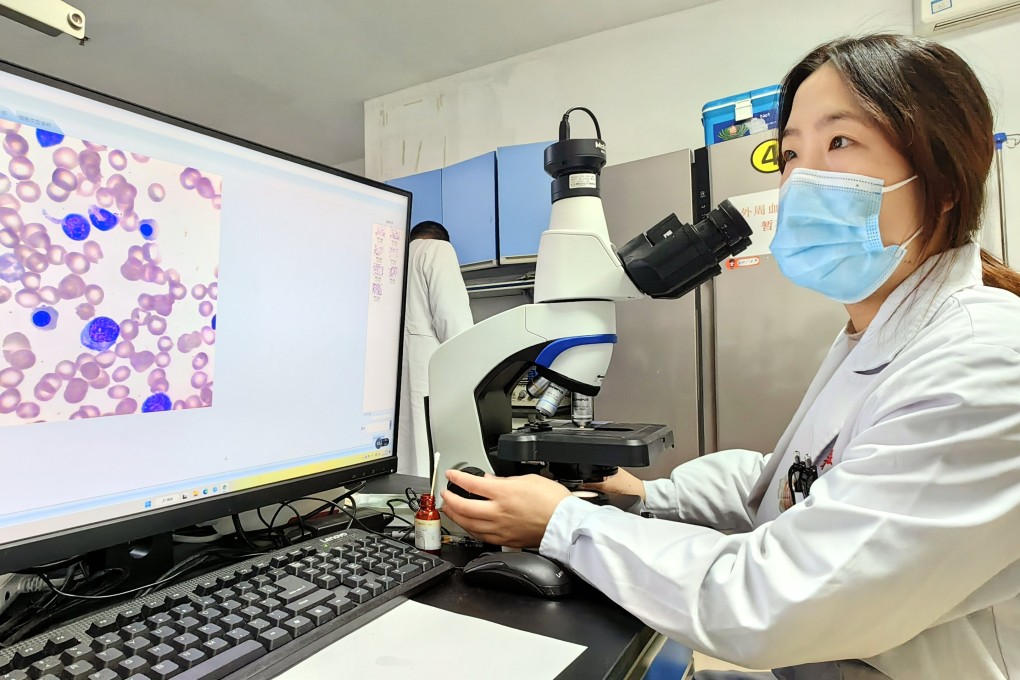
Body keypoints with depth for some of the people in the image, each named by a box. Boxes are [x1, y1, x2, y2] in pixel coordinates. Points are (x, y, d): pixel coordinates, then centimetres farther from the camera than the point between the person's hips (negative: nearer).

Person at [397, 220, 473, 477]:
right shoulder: (438, 249, 7)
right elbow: (453, 315, -7)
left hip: (387, 366, 7)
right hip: (425, 365, -6)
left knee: (394, 470, 3)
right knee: (428, 469, -8)